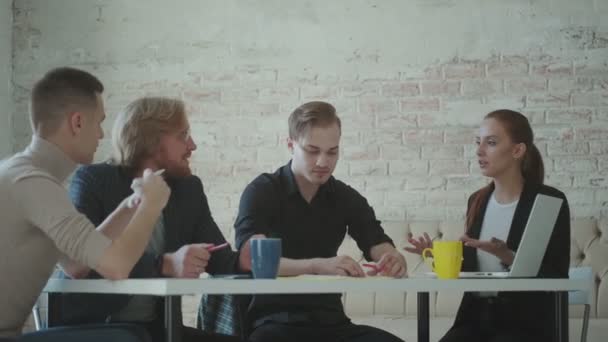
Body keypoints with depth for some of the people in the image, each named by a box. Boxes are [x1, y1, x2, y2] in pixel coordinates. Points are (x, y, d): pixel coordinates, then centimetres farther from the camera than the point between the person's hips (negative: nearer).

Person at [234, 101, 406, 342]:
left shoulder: (346, 198, 8)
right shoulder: (261, 192, -5)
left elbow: (385, 253, 1)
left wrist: (395, 263, -26)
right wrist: (317, 265, -38)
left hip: (329, 321, 5)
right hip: (274, 322, -5)